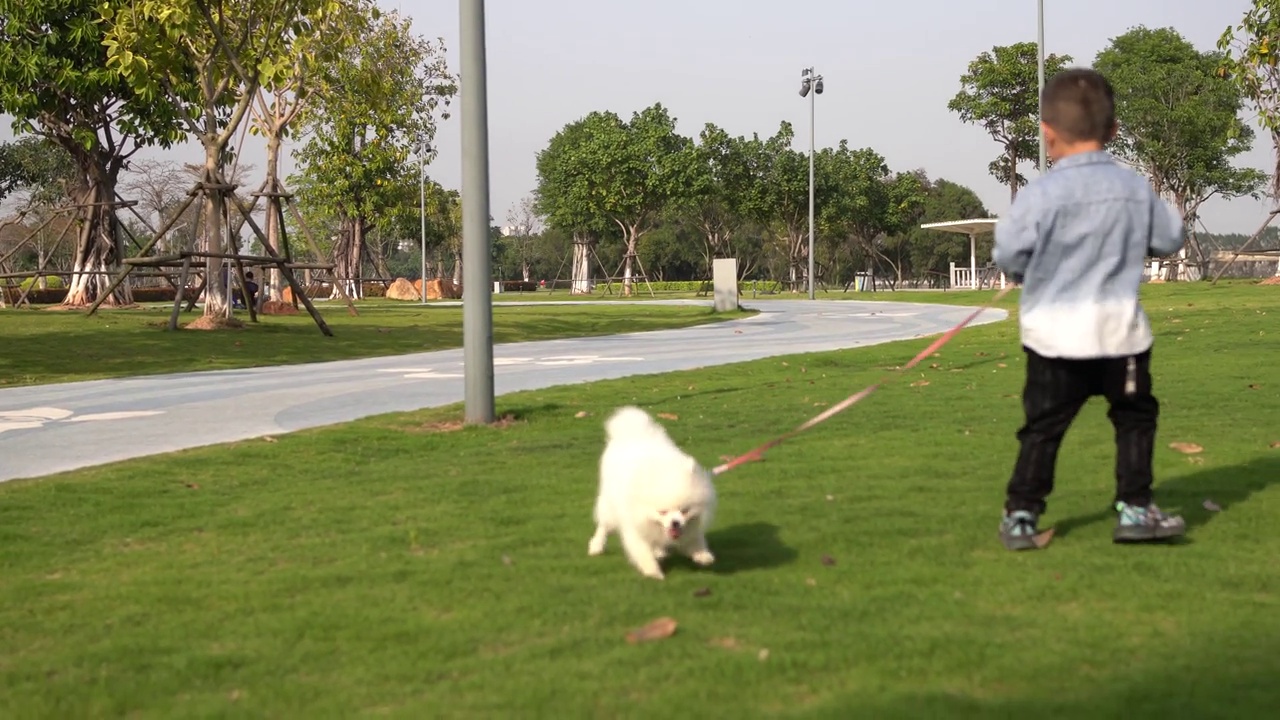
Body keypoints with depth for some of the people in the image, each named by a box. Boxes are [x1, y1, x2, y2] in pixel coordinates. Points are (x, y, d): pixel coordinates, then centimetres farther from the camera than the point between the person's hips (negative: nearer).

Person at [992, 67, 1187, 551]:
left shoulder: (1040, 194, -12)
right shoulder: (1137, 189, -1)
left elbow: (1008, 254, -10)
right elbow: (1170, 239, 9)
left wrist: (1028, 272, 11)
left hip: (1054, 334, -1)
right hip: (1120, 329, 2)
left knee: (1043, 426, 7)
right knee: (1135, 419, 16)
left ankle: (1021, 516, 7)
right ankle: (1134, 509, 16)